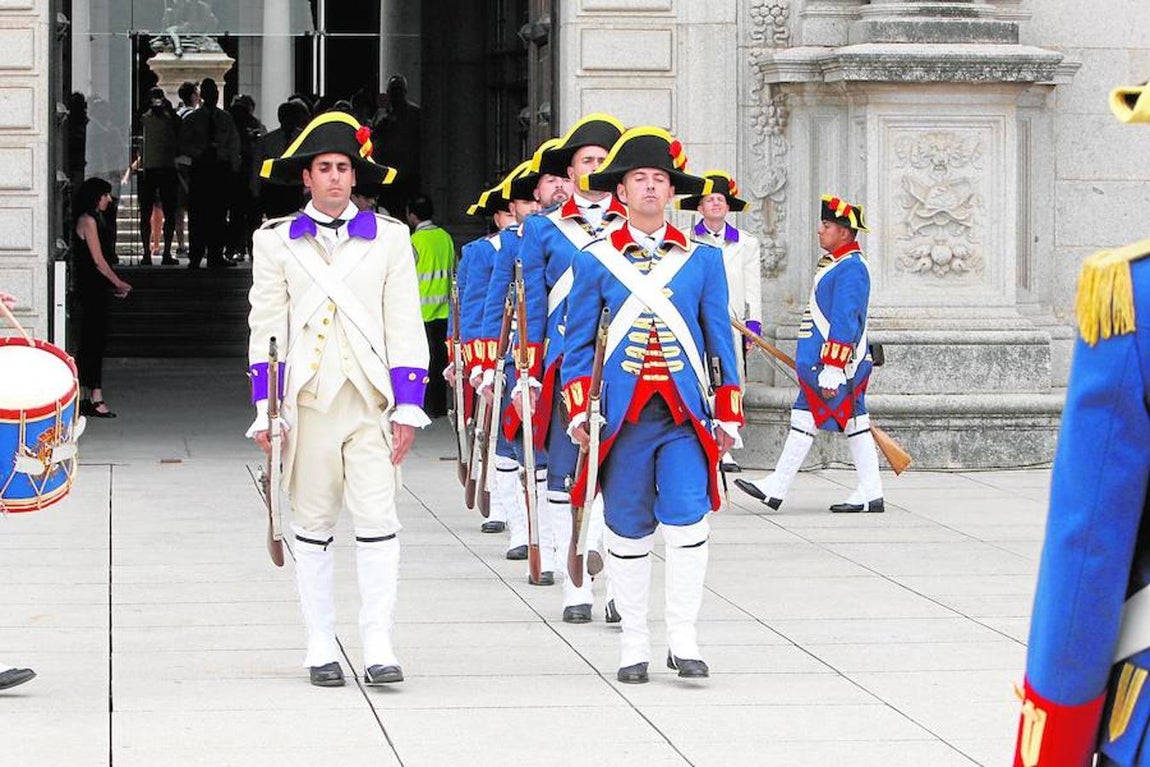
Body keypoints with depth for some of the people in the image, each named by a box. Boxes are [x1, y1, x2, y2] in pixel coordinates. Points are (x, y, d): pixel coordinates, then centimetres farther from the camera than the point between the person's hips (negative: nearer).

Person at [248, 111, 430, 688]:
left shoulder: (389, 238, 9)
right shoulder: (276, 241, 8)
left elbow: (405, 326, 6)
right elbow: (266, 329, 5)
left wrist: (408, 406, 0)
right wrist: (266, 411, -1)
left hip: (371, 401, 0)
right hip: (307, 402, 0)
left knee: (377, 521, -7)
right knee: (312, 526, 5)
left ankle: (378, 646, -6)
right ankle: (321, 646, 11)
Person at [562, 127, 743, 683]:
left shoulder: (702, 258, 9)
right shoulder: (595, 261, 6)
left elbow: (719, 339, 11)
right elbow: (578, 342, 7)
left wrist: (727, 414, 7)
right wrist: (578, 411, -3)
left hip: (685, 413, 0)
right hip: (623, 412, 0)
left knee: (687, 519, -13)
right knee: (627, 529, 3)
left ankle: (682, 638, -4)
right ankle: (634, 643, 13)